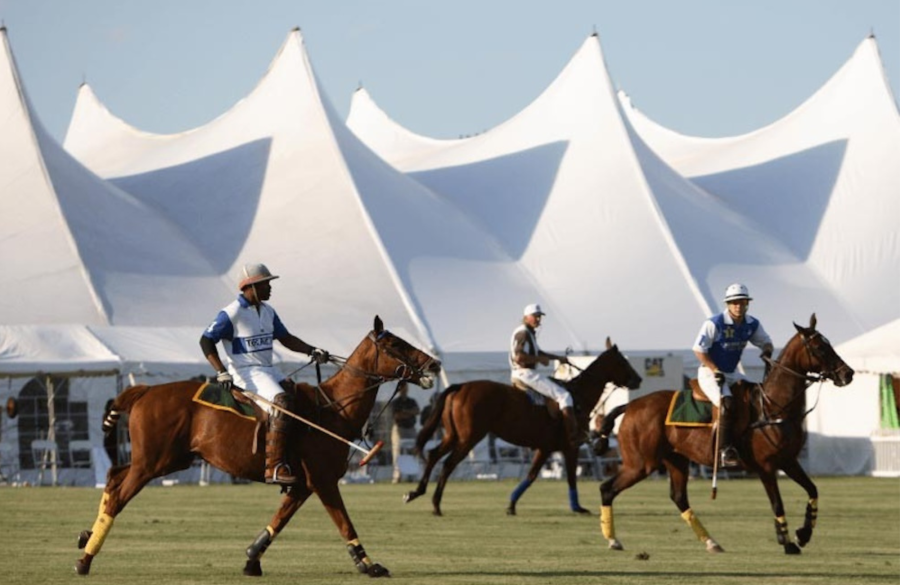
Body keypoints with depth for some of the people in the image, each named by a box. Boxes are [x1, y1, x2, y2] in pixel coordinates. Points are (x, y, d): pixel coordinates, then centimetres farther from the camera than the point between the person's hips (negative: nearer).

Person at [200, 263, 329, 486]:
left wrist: (312, 351, 7)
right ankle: (274, 467, -32)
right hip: (246, 373, -9)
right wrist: (221, 372, -22)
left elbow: (286, 338, 22)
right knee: (282, 402, -28)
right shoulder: (231, 314, -9)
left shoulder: (267, 311, 15)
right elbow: (206, 341, -11)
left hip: (268, 370, 9)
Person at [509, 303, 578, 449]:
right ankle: (574, 439, -24)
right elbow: (519, 357, -26)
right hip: (526, 374, -11)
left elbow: (537, 352, 32)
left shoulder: (530, 333, 17)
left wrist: (557, 358, 24)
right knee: (563, 395, -16)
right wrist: (540, 360, -17)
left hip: (523, 374, 11)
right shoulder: (523, 333, -15)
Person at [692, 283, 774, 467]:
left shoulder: (752, 325, 1)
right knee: (727, 402, -32)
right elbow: (699, 350, -14)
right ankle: (726, 450, -33)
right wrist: (716, 370, -22)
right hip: (710, 373, -8)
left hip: (732, 374, 8)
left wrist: (767, 351, -9)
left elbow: (765, 341, 16)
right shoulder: (714, 324, -17)